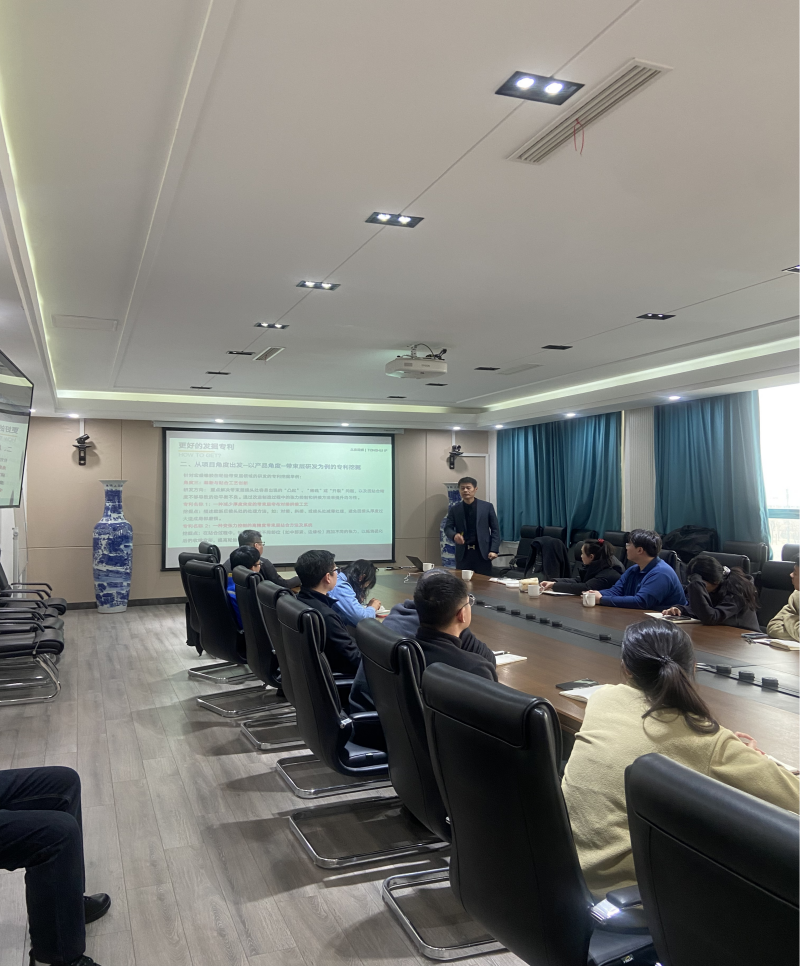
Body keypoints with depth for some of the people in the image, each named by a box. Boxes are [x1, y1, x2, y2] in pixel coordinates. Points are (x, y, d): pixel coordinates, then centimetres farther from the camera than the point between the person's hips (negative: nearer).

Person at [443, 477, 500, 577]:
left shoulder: (487, 507, 3)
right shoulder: (454, 509, 7)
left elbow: (495, 529, 3)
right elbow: (448, 528, 3)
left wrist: (494, 550, -6)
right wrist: (454, 535, -20)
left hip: (482, 552, -1)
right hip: (463, 553, 1)